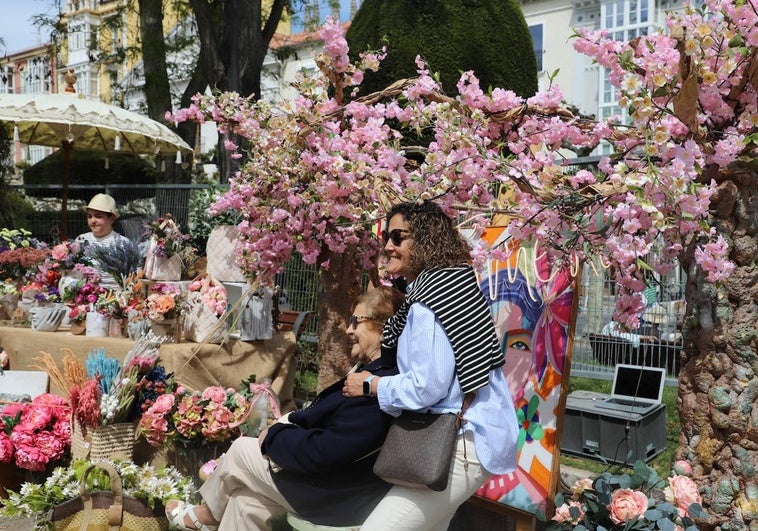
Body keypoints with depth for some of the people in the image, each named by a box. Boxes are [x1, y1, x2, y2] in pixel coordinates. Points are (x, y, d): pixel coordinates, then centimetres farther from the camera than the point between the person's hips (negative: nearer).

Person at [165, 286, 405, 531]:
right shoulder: (376, 373, 4)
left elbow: (324, 451, -30)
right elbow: (325, 415, 12)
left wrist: (275, 436, -14)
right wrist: (284, 427, -1)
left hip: (336, 494, -8)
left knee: (241, 450, 7)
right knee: (245, 502, 11)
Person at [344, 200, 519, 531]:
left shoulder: (430, 297, -18)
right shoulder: (444, 283, 14)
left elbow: (427, 387, -23)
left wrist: (369, 385, -8)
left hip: (464, 443, -11)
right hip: (458, 435, 11)